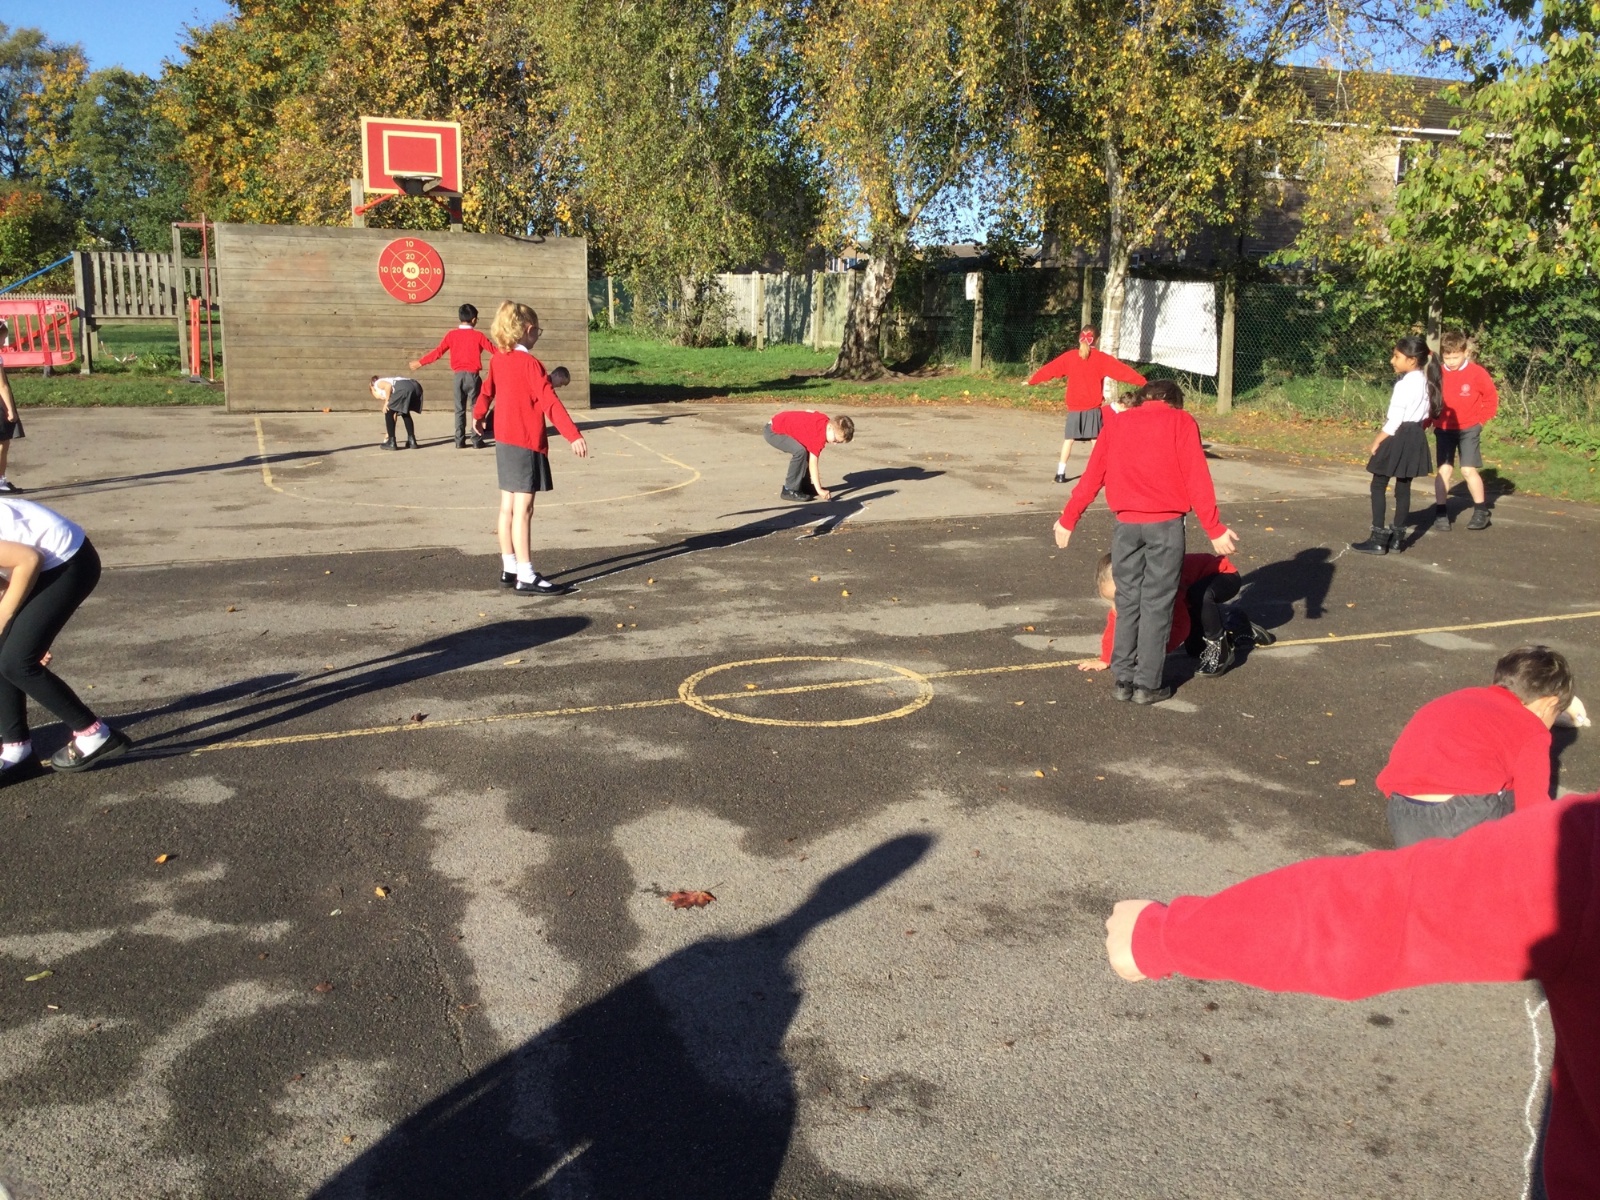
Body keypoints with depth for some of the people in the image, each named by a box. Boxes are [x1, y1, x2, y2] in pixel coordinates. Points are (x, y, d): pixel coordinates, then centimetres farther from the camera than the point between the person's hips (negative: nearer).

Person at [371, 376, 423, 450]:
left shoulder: (378, 383, 23)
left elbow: (388, 385, -4)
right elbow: (394, 414, 44)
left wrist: (386, 402, 5)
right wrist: (388, 433, 52)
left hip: (404, 388, -8)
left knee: (388, 413, 13)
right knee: (405, 413, 31)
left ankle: (391, 443, 12)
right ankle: (412, 441, 27)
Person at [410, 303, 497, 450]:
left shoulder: (452, 335, 2)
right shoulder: (478, 336, -5)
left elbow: (437, 352, 2)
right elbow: (494, 351, -2)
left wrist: (420, 362, 12)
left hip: (459, 375, 3)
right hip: (473, 375, -3)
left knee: (459, 409, 9)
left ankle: (460, 441, 6)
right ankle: (477, 440, 0)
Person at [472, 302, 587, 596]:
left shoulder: (498, 359, 9)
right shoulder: (529, 363, -15)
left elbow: (487, 390, 25)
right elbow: (550, 402, -23)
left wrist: (478, 415, 43)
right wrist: (574, 436, -28)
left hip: (504, 440, 9)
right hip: (527, 442, -9)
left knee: (508, 506, 13)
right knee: (522, 509, -9)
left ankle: (509, 569, 20)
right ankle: (526, 578, -9)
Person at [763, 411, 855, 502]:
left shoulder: (825, 421, -3)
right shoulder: (819, 435, -29)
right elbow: (813, 463, -28)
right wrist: (819, 490, -30)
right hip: (773, 431, -10)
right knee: (800, 451, -26)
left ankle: (804, 485, 14)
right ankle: (790, 491, -17)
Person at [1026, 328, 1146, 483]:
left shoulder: (1069, 357, 3)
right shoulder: (1101, 358, -3)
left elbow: (1050, 368, 10)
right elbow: (1121, 369, -5)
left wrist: (1032, 380, 21)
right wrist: (1141, 381, -2)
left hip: (1074, 407, 2)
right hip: (1093, 407, -2)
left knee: (1069, 439, 10)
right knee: (1095, 440, 1)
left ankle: (1061, 472, 8)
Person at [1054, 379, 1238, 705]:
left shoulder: (1117, 422, 12)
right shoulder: (1182, 422, 3)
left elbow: (1092, 476, 11)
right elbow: (1197, 479, -4)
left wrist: (1068, 519, 17)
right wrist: (1215, 529, -4)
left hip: (1126, 523, 3)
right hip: (1165, 523, -3)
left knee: (1127, 601, 12)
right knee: (1157, 603, 3)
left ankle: (1122, 679, 14)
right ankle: (1147, 684, 6)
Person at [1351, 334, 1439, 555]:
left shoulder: (1405, 384, -17)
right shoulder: (1424, 381, 11)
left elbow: (1395, 419, -18)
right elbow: (1425, 413, 13)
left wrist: (1378, 441, -11)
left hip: (1399, 438, -9)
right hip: (1415, 437, 9)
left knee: (1378, 486, -1)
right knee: (1403, 487, 12)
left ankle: (1378, 539, -2)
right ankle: (1397, 537, 16)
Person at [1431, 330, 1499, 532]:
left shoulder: (1477, 373, -10)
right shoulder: (1438, 374, -5)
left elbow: (1492, 398, 1)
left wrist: (1481, 420, -3)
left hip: (1468, 429, -2)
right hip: (1444, 429, 2)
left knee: (1468, 470, -7)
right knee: (1443, 470, -1)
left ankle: (1481, 511, 7)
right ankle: (1440, 513, 7)